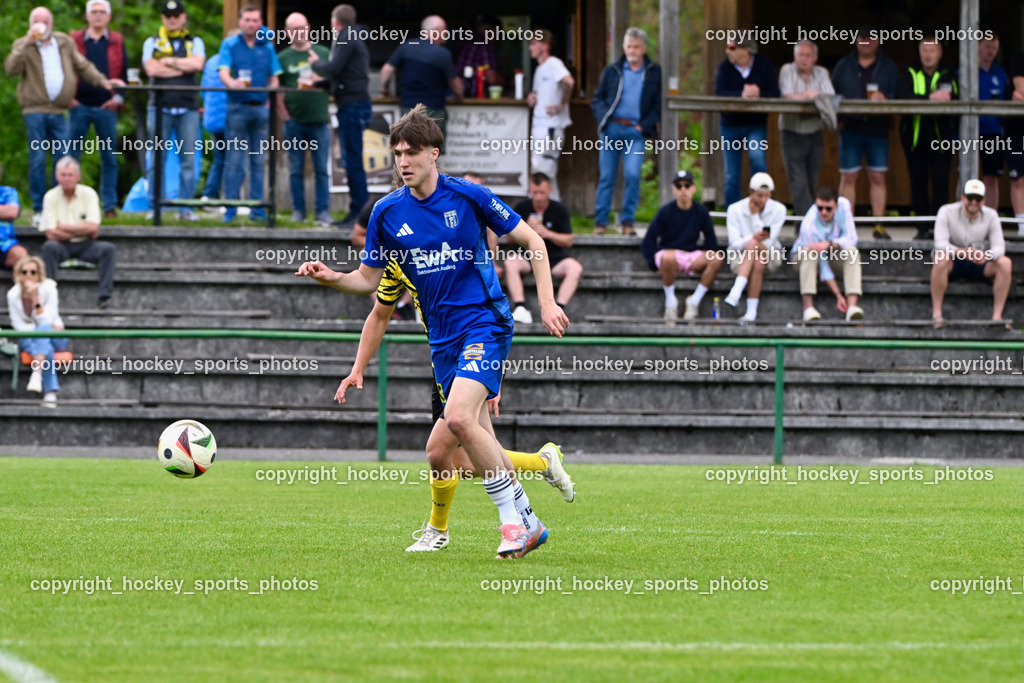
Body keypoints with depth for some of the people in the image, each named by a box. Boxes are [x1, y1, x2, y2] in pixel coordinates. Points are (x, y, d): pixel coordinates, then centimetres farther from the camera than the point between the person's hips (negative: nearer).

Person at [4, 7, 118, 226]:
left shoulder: (65, 43, 13)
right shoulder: (23, 46, 3)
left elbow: (83, 66, 18)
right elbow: (11, 68, -15)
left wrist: (103, 81, 7)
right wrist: (27, 43, -20)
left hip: (58, 111, 3)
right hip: (35, 111, -3)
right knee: (37, 159, -5)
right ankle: (38, 210, 0)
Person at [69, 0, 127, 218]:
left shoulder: (117, 43, 9)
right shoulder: (74, 41, 6)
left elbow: (125, 73, 8)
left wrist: (119, 97, -6)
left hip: (106, 108, 1)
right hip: (80, 106, -1)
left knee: (109, 159, 4)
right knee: (71, 157, -1)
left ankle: (109, 206, 9)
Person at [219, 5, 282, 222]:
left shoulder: (267, 47, 12)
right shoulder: (230, 45, 3)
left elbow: (274, 79, 12)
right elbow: (224, 73, -10)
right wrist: (232, 82, -32)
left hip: (261, 107, 3)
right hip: (237, 106, -3)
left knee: (258, 160, 4)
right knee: (234, 159, -5)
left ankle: (257, 207, 8)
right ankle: (230, 208, -3)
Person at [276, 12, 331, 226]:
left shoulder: (323, 54, 8)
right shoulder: (283, 58, 6)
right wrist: (284, 116, -5)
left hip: (319, 120, 0)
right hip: (294, 121, 0)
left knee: (321, 169, 0)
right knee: (296, 170, 4)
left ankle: (322, 211, 2)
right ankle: (298, 210, 10)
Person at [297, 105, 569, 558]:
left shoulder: (467, 197, -6)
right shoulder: (387, 213, 4)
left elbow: (532, 241, 2)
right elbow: (368, 279, 12)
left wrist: (547, 303, -6)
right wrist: (329, 278, -8)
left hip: (484, 320, -5)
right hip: (443, 337, 5)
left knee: (459, 417, -24)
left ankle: (514, 517, -13)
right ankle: (526, 523, 19)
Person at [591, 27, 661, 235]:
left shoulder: (655, 73, 7)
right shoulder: (612, 71, 11)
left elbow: (659, 105, 7)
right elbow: (598, 99, 13)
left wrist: (645, 125, -4)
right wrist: (603, 118, -4)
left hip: (635, 132, -2)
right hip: (611, 129, 2)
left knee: (632, 174, -14)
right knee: (607, 177, 3)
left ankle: (627, 221, -3)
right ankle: (600, 222, 10)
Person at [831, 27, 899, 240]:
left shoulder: (888, 67, 10)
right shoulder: (844, 66, 11)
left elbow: (898, 95, 4)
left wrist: (885, 99, -18)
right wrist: (836, 117, -4)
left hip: (878, 129, 0)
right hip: (850, 128, 0)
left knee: (878, 177, 0)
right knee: (848, 177, -2)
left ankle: (879, 226, 4)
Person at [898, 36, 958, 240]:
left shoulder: (948, 75, 6)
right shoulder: (911, 74, 5)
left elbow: (956, 100, -4)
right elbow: (902, 96, -13)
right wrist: (931, 97, -23)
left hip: (940, 135, -1)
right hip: (914, 136, 1)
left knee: (940, 181, -7)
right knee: (918, 180, 3)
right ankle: (922, 228, 9)